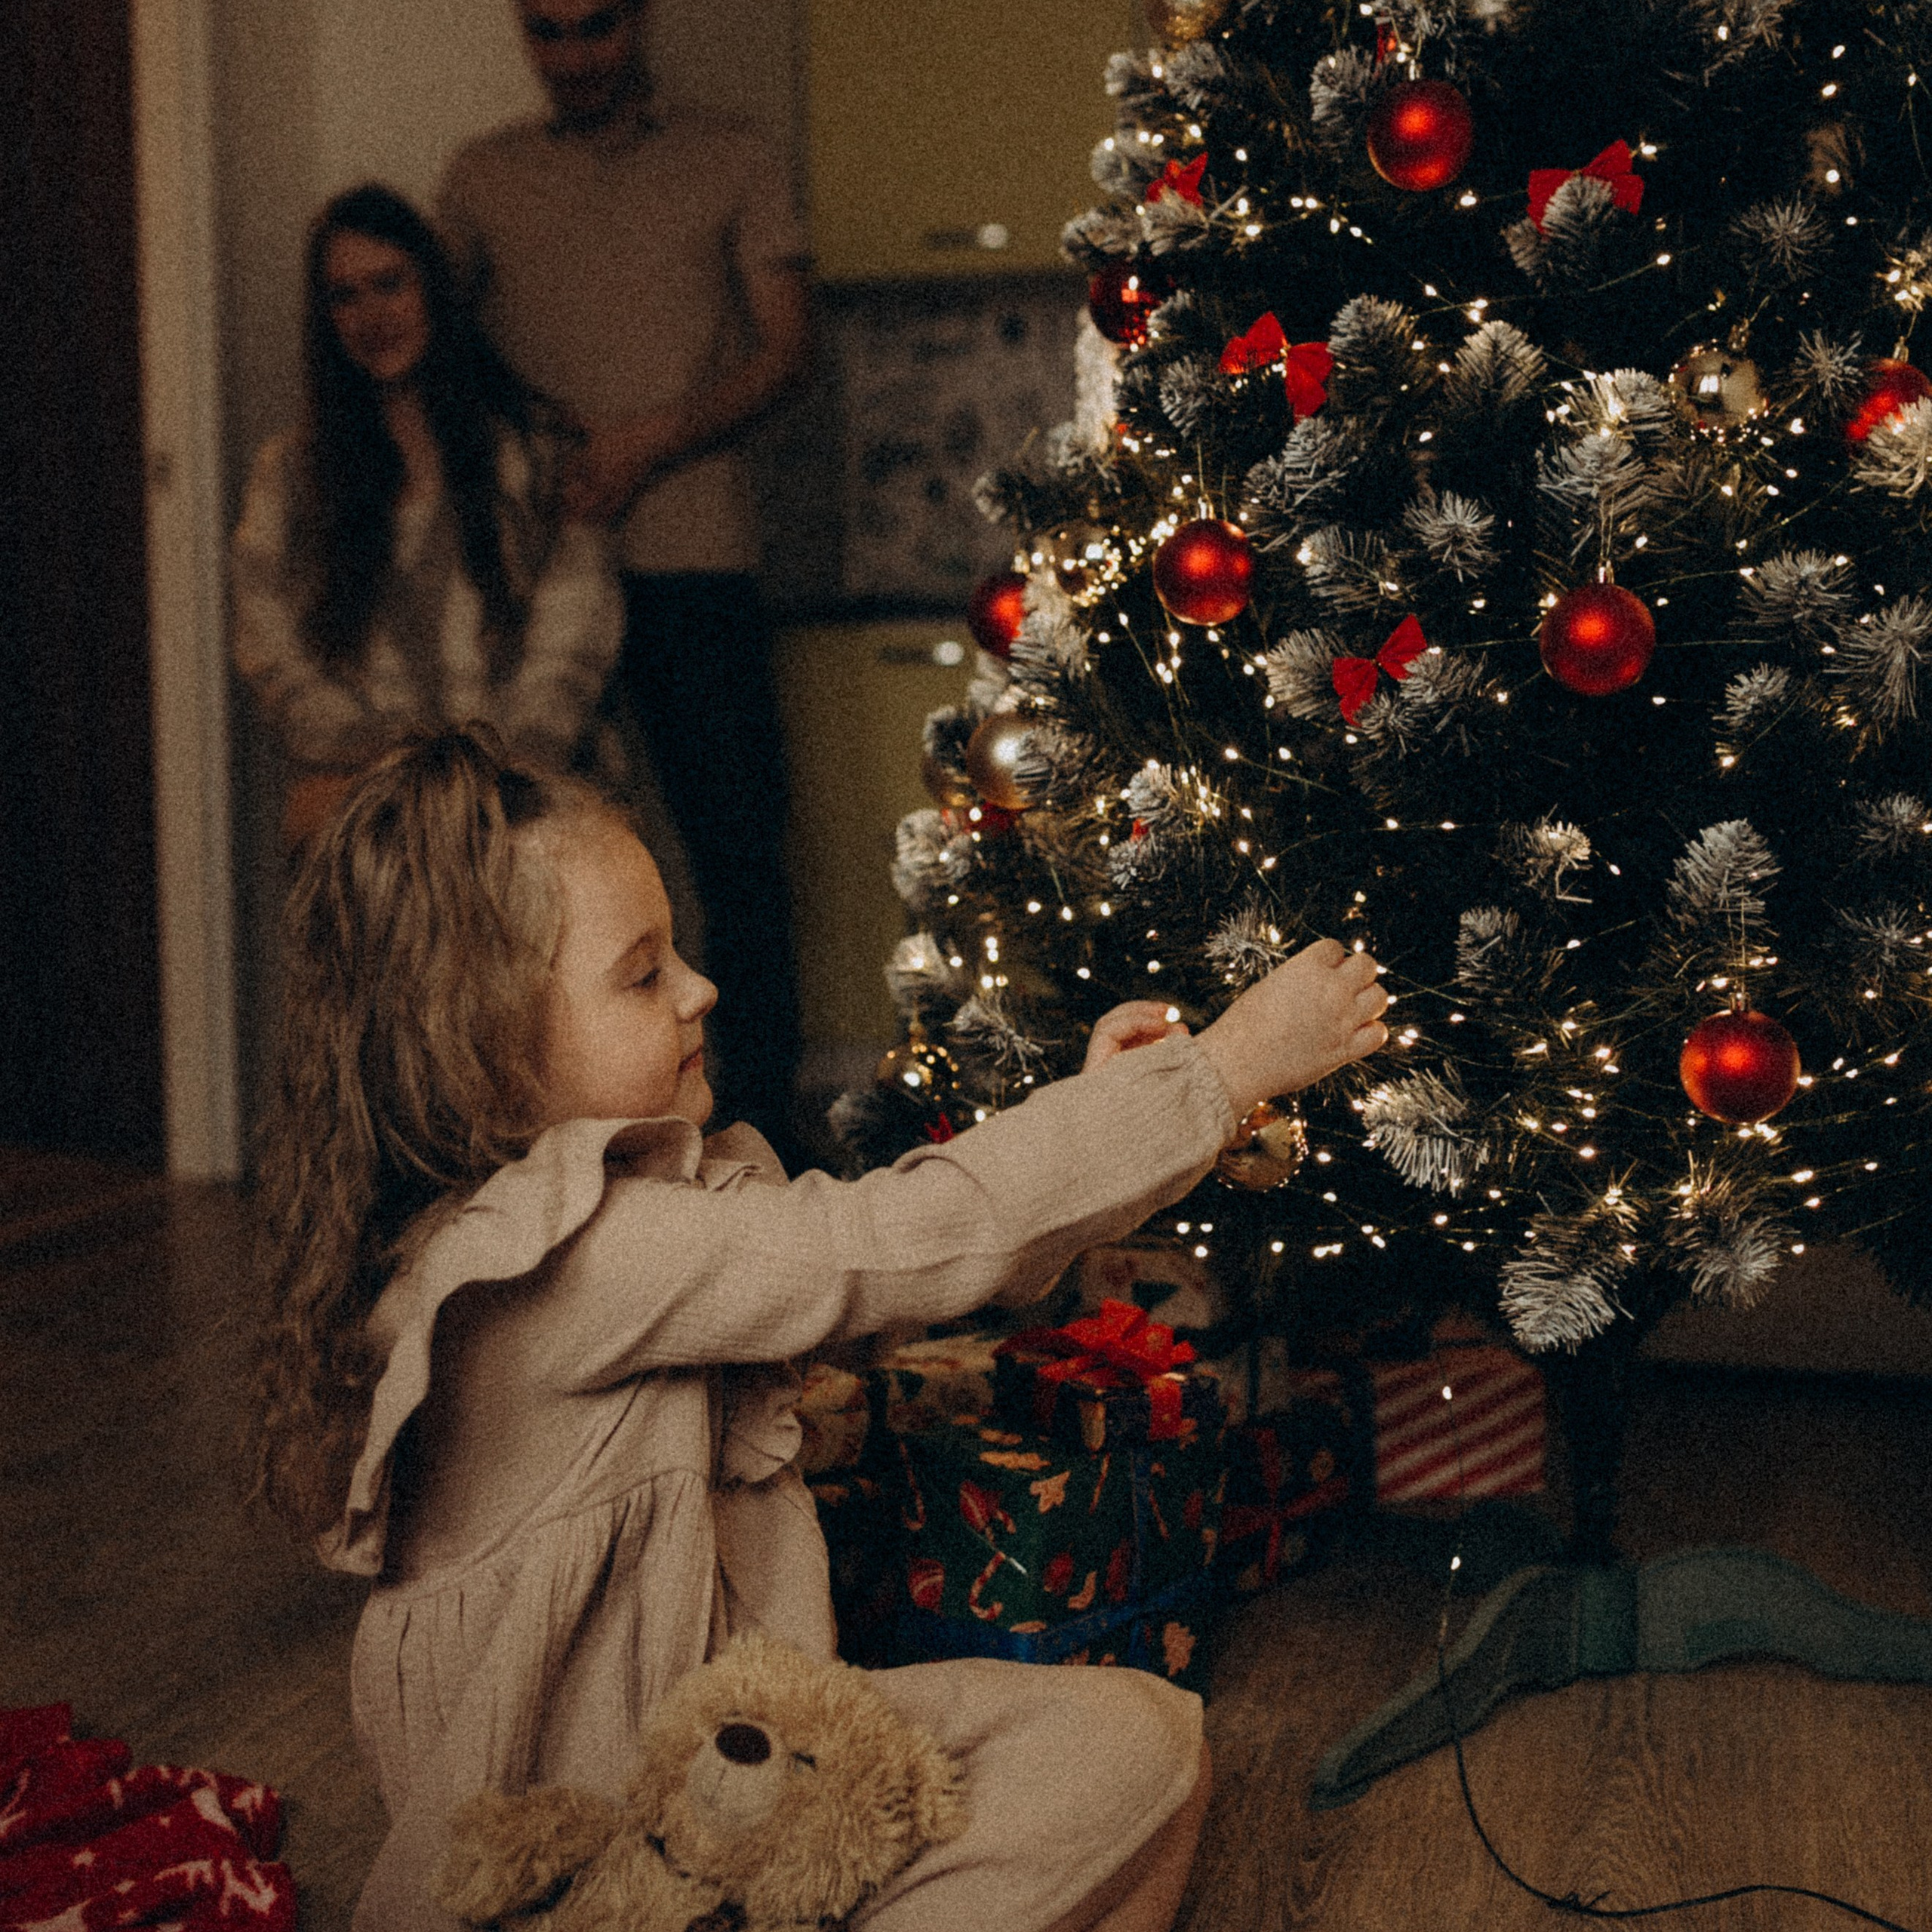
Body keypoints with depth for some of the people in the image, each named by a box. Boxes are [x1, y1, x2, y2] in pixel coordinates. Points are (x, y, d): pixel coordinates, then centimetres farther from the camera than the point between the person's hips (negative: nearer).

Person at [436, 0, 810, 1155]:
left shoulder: (731, 163, 10)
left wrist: (652, 446, -12)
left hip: (692, 554, -2)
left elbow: (785, 349, 2)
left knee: (738, 847, -2)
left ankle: (762, 1127, 7)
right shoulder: (486, 178, 15)